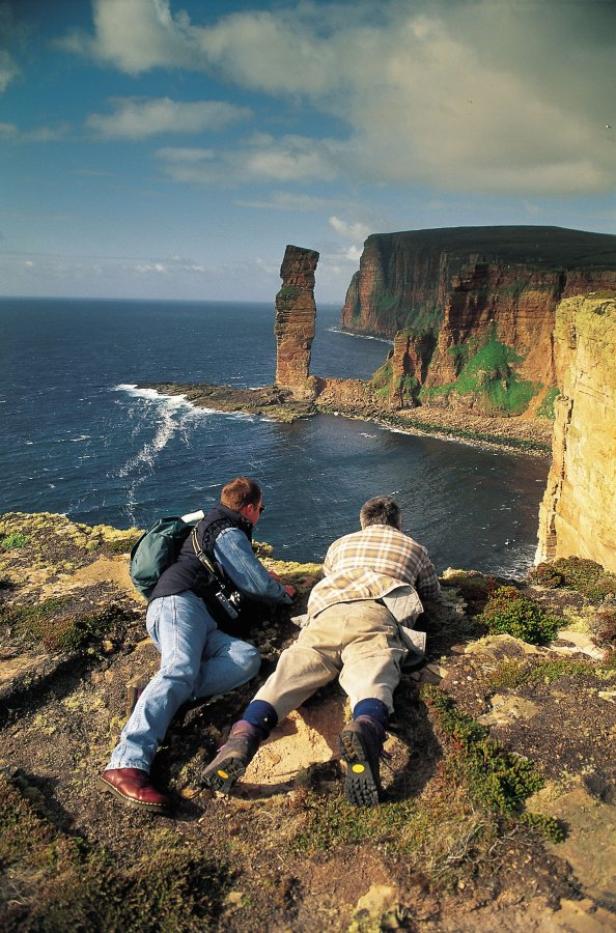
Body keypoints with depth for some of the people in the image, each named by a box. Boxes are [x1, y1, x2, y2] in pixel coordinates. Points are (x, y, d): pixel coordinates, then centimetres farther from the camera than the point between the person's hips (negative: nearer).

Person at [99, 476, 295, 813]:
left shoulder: (214, 524, 34)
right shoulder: (229, 532, 4)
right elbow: (255, 583, 2)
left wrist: (264, 576, 54)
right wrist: (283, 592, 23)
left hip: (202, 620, 9)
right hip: (180, 601, -9)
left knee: (247, 658, -18)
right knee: (180, 670, -35)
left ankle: (167, 696, -33)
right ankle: (127, 764, -52)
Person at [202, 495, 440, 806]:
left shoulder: (341, 544, 39)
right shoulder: (414, 547, 35)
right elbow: (433, 592, 49)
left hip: (328, 611, 2)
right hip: (376, 613, -1)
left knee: (291, 672, -17)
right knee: (371, 678, -25)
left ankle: (246, 732, -44)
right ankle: (365, 730, -59)